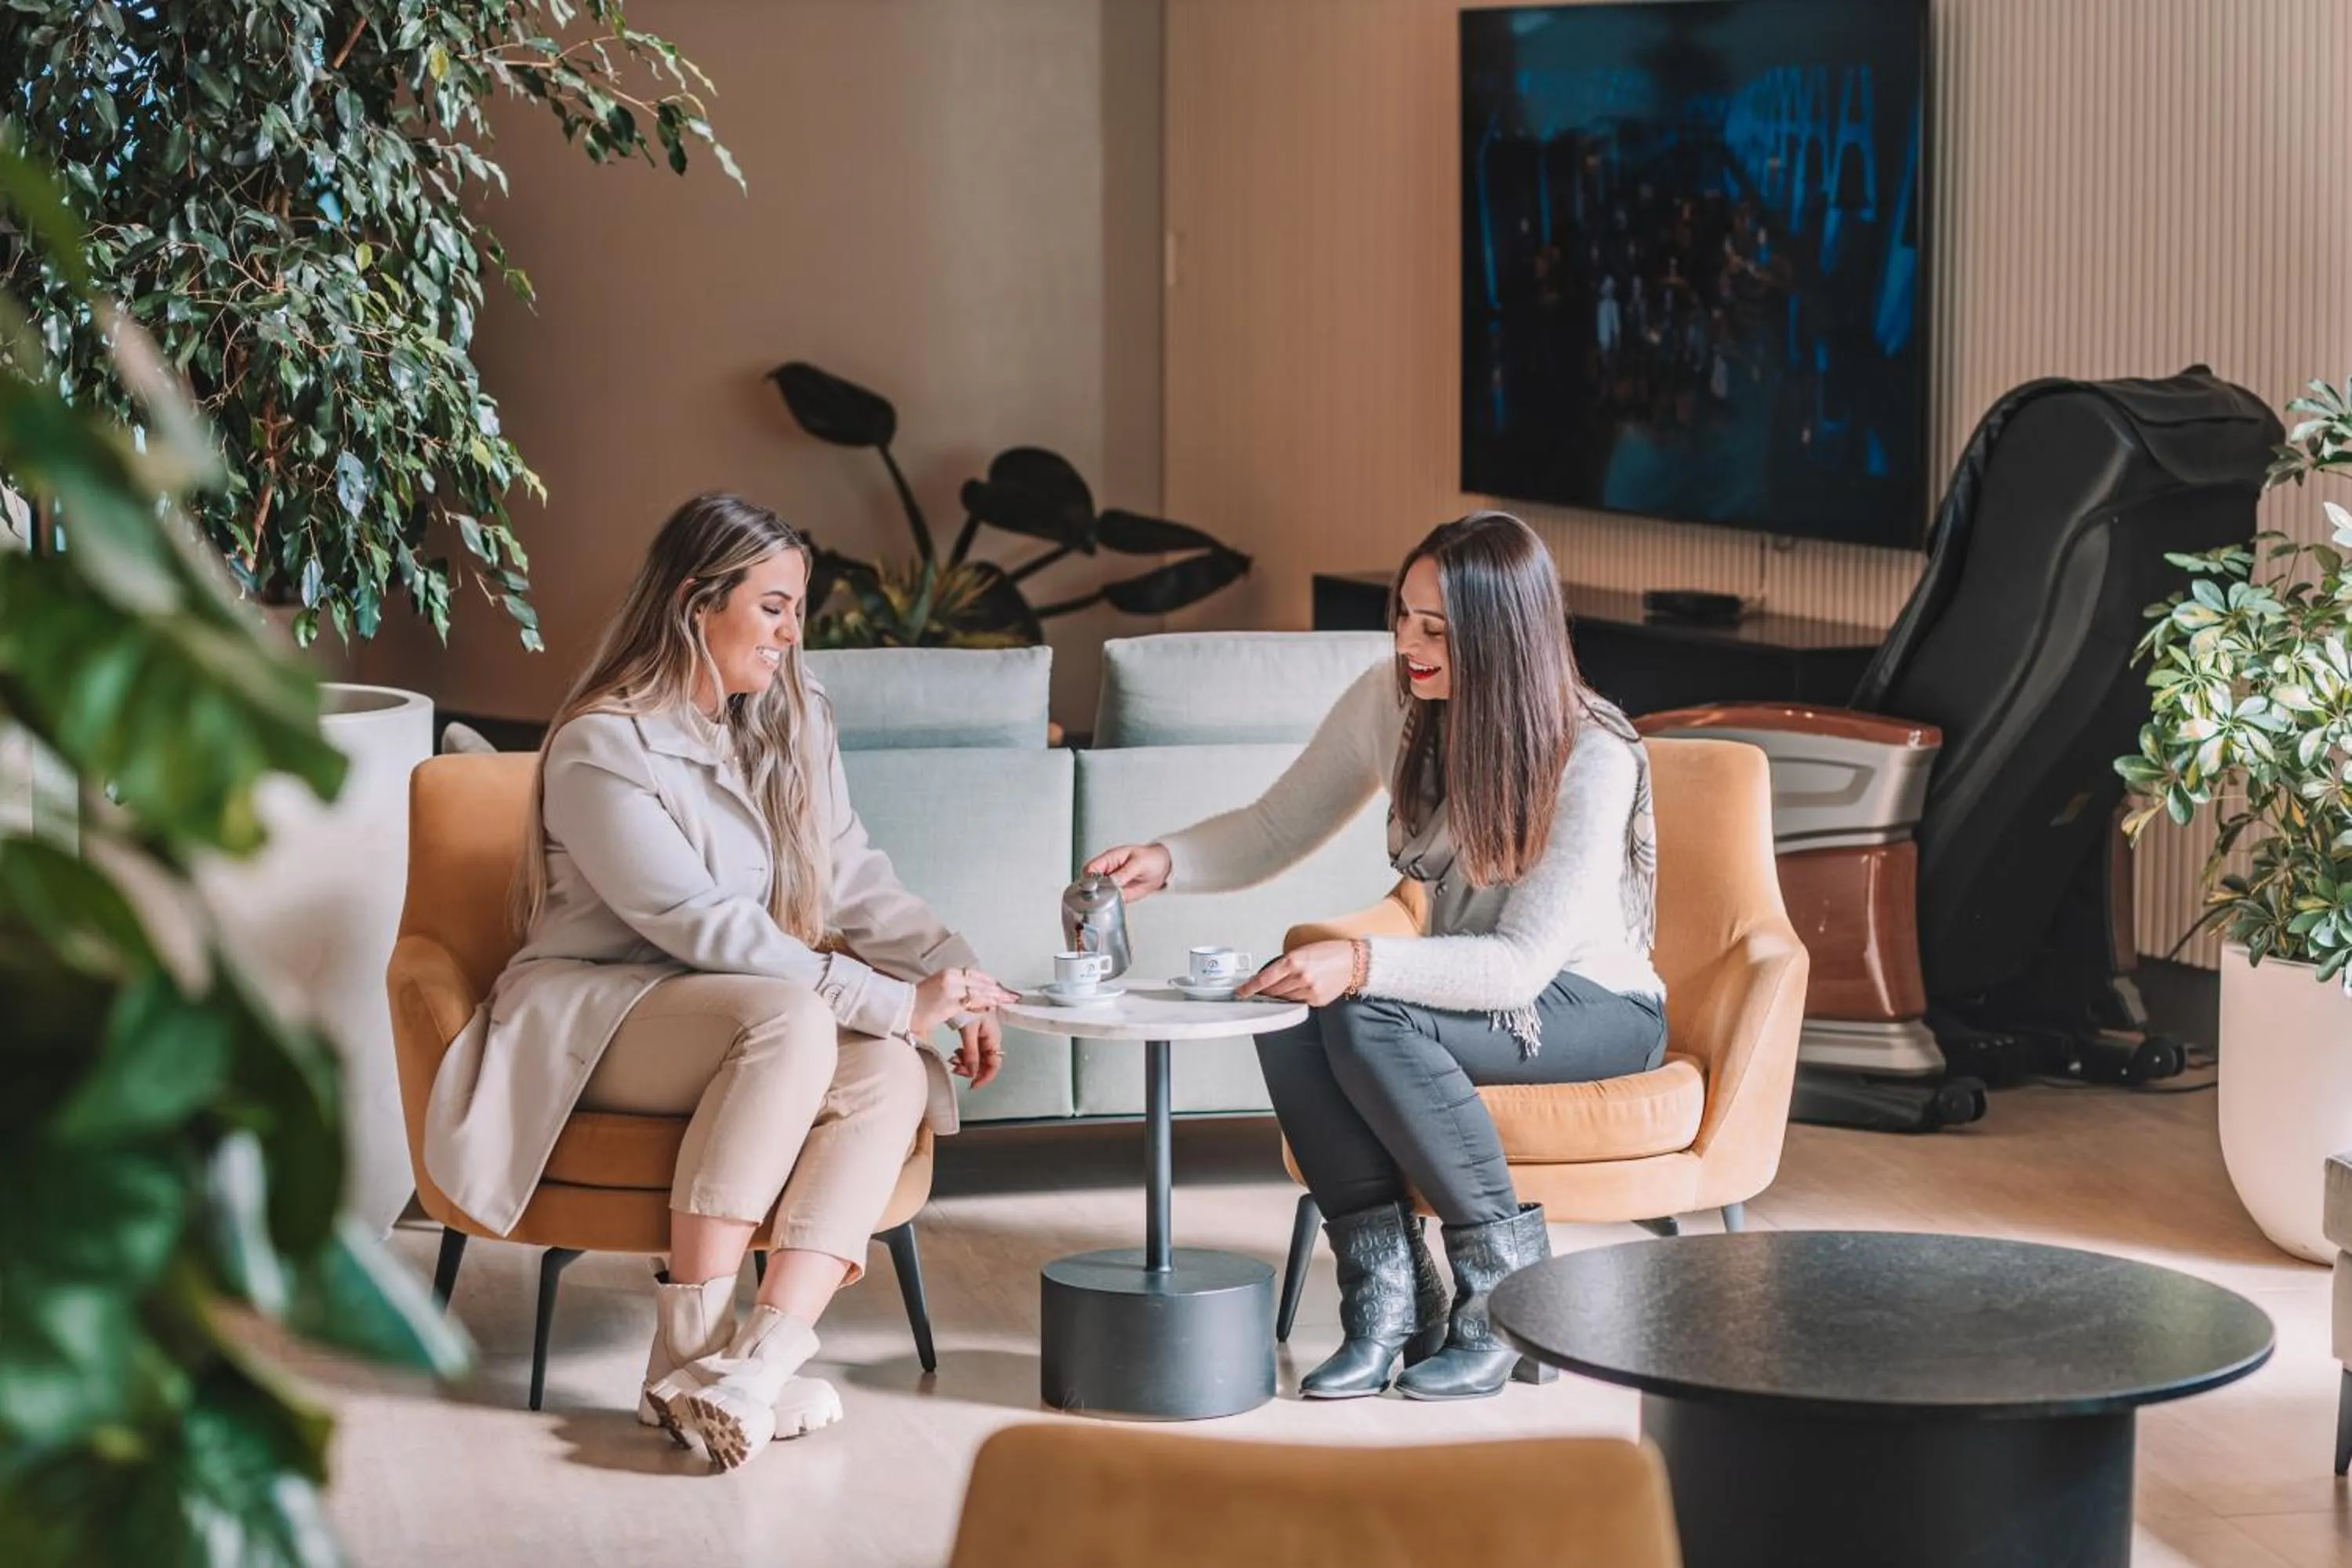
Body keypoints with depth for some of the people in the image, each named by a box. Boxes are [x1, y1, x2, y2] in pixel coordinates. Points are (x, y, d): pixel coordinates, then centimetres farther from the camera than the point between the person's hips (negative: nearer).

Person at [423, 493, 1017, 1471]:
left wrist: (947, 973, -15)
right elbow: (705, 925, -23)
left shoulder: (791, 720, 10)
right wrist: (892, 1002, -26)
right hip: (593, 1015, -7)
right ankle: (688, 1347, -37)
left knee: (893, 1072, -25)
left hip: (742, 1012, 7)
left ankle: (759, 1359, -40)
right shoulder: (604, 748, -15)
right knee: (791, 1020, -36)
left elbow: (853, 878, 5)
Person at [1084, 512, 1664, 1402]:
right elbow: (1275, 830, 1)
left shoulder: (1593, 758, -25)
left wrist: (1362, 966, -42)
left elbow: (1524, 960, -29)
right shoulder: (1392, 704, -8)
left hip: (1596, 1008, -6)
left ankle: (1510, 1294, -18)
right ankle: (1390, 1302, -19)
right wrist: (1165, 861, -20)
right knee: (1291, 1016, -25)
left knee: (1368, 1022, -32)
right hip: (1465, 986, 6)